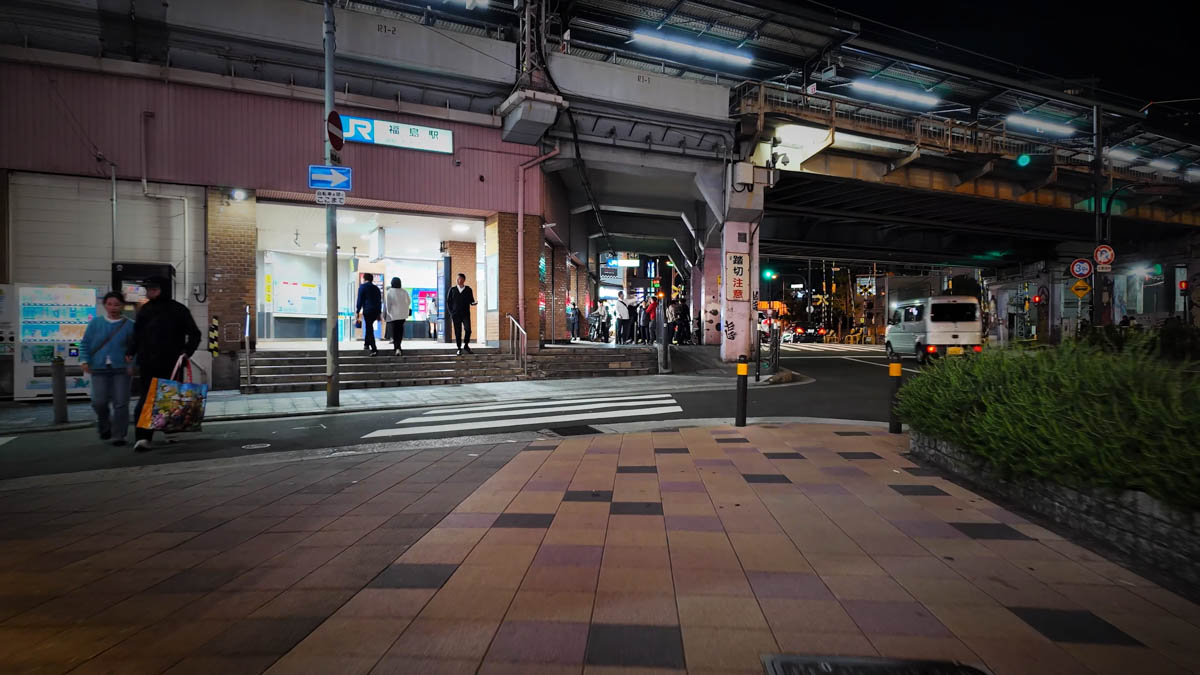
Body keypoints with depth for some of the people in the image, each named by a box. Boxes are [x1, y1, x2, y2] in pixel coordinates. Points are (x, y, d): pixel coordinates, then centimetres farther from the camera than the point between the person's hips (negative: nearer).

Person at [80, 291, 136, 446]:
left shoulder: (129, 325, 3)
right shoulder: (95, 322, 6)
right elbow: (85, 343, 9)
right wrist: (84, 360, -2)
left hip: (121, 369, -1)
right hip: (99, 369, 1)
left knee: (120, 403, -3)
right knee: (99, 401, -3)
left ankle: (118, 435, 7)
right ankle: (104, 427, 25)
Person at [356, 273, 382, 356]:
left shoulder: (362, 287, 0)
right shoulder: (376, 288, 16)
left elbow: (360, 300, -6)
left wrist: (357, 312, -2)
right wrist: (379, 313, 21)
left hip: (367, 311, -5)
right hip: (376, 311, 6)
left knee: (369, 329, -4)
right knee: (369, 326, 24)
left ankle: (374, 349, -11)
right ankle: (366, 344, 29)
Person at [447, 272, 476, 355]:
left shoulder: (468, 289, 8)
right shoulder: (453, 290, 10)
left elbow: (471, 301, 10)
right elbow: (448, 301, 11)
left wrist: (473, 303, -13)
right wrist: (450, 312, 2)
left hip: (466, 314, -1)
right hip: (456, 314, 1)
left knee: (468, 330, -15)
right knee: (458, 332, 0)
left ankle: (466, 345, 7)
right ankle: (459, 349, 9)